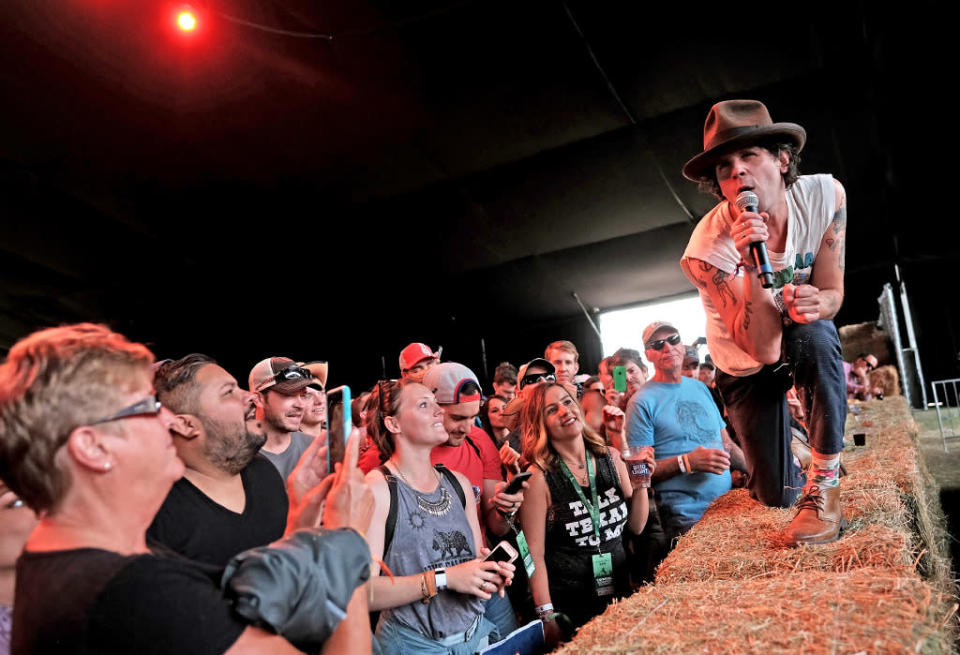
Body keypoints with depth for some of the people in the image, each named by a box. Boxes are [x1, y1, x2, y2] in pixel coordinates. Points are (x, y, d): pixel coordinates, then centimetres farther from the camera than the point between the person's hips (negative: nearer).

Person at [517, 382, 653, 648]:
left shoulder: (611, 458, -2)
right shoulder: (539, 476, -17)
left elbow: (636, 526, 6)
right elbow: (535, 555, -14)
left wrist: (641, 482, -8)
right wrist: (547, 618, -15)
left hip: (620, 596, 5)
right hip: (568, 608, -5)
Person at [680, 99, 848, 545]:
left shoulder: (825, 196, -22)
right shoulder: (707, 250, -32)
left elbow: (831, 294, -13)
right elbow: (764, 347, -33)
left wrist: (815, 302, -39)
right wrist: (753, 263, -46)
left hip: (806, 340, 2)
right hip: (746, 365, -1)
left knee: (814, 334, -38)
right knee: (775, 496, 0)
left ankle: (825, 482, -21)